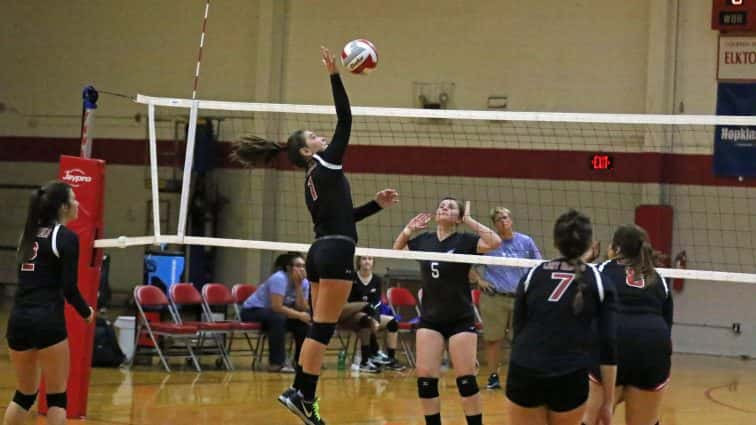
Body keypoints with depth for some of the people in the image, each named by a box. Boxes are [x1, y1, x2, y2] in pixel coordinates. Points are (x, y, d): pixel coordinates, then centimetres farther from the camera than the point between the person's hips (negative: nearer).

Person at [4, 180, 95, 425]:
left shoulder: (30, 233, 14)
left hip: (18, 320, 6)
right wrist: (86, 312, 6)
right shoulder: (66, 237, -6)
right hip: (48, 322, -6)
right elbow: (69, 287, -11)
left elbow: (30, 279, 15)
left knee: (24, 394, 17)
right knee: (57, 396, 4)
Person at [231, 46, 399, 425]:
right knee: (323, 328, -8)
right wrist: (334, 76, -12)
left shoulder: (313, 180, 19)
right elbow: (345, 120, -11)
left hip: (320, 251, 9)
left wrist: (377, 204, 24)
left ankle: (298, 390, 11)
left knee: (319, 327, 12)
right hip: (336, 252, -9)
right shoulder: (326, 164, -4)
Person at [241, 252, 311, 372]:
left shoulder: (304, 283, -5)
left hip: (274, 313, 7)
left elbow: (301, 308, -14)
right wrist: (300, 315, -32)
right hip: (252, 311, -7)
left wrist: (298, 287, -22)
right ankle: (276, 363, -33)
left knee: (304, 321, -12)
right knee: (278, 318, -36)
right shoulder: (279, 279, -27)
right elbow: (276, 307, -34)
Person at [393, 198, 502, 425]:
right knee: (425, 378, -3)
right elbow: (397, 248, 23)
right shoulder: (423, 240, 5)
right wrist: (409, 229, 5)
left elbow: (495, 242, -23)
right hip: (429, 319, 4)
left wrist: (469, 220, -17)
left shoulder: (464, 240, -7)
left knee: (466, 379, -4)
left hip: (461, 319, -4)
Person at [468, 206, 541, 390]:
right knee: (493, 339, 1)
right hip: (494, 298, -1)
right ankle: (493, 376, 11)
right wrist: (478, 280, -2)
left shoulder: (526, 242, 5)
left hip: (520, 298, 1)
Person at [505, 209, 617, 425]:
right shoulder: (598, 282, 7)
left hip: (524, 374, 1)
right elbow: (608, 345, 2)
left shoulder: (532, 275, 12)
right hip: (571, 379, -1)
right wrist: (608, 401, 5)